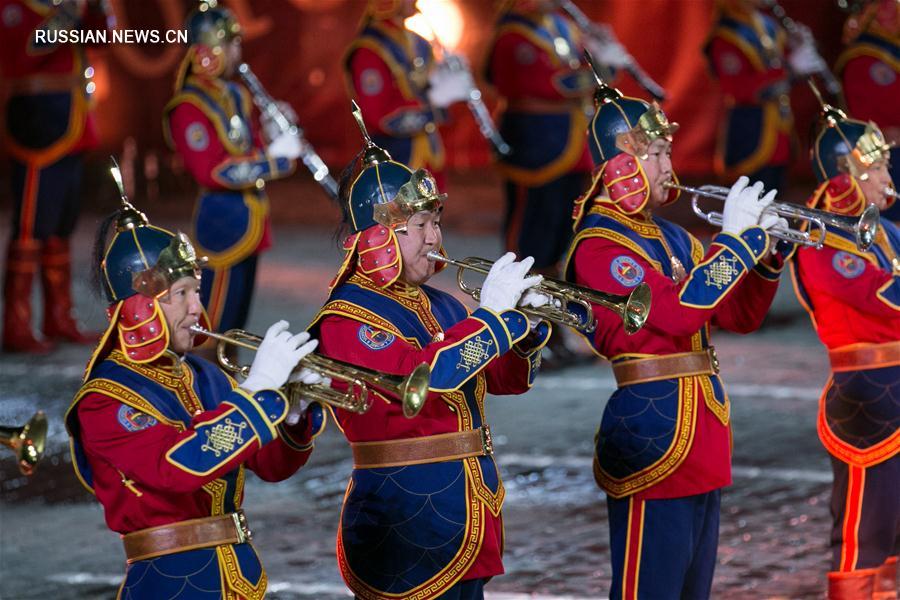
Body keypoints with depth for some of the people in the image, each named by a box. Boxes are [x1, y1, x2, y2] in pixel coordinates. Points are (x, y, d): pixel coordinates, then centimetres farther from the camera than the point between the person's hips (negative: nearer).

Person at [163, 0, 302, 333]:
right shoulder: (189, 108, -16)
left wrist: (270, 137, 3)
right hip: (223, 219, -10)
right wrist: (275, 161, -20)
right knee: (217, 322, -6)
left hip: (250, 218, 10)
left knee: (237, 318, 15)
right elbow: (212, 171, -23)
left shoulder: (234, 95, 13)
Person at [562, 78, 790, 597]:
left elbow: (739, 316, 18)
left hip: (704, 448, 9)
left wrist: (765, 254, 1)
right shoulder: (599, 246, -12)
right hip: (653, 443, -9)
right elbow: (679, 313, -24)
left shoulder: (672, 238, 16)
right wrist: (735, 239, -18)